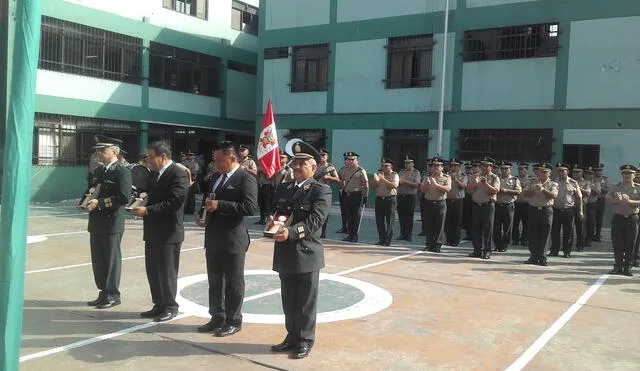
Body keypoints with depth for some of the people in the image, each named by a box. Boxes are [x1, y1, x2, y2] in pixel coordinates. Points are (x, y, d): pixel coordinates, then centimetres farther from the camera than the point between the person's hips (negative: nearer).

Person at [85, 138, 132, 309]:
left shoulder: (122, 171, -11)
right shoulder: (99, 170, 15)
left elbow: (124, 197, -19)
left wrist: (99, 203, -20)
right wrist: (88, 201, 6)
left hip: (112, 223, -8)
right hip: (96, 223, 8)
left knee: (111, 259, 1)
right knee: (98, 260, 13)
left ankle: (113, 295, 11)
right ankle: (104, 293, 25)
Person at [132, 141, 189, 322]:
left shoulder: (178, 174, -15)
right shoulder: (153, 174, 12)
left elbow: (173, 202, -23)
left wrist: (147, 210, -24)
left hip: (168, 232, -9)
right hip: (152, 231, 9)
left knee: (167, 271, 2)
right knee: (153, 270, 15)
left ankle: (170, 307, 15)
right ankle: (159, 305, 27)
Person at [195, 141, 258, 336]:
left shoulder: (246, 178, -12)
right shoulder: (217, 178, 15)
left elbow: (250, 207, -22)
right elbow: (209, 200, 27)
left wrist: (219, 205, -23)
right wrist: (201, 214, 6)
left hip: (233, 239, -8)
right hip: (213, 237, 8)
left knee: (233, 282, 4)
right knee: (214, 281, 16)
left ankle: (234, 321, 17)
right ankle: (217, 318, 29)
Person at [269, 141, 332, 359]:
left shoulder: (321, 191, -6)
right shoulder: (282, 189, 13)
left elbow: (315, 220, -18)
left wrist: (291, 232, -30)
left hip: (307, 253, -5)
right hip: (285, 253, 6)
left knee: (306, 302, 6)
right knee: (289, 301, 15)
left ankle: (305, 340, 19)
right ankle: (292, 337, 29)